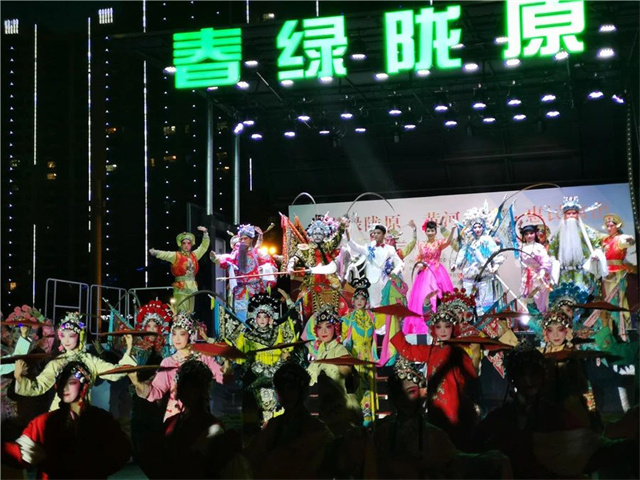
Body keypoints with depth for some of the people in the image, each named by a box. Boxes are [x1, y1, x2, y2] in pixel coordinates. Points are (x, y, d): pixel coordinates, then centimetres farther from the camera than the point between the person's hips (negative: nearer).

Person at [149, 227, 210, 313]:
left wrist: (205, 233, 16)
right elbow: (166, 255, -17)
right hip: (181, 288, -5)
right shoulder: (176, 255, -1)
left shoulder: (194, 255, 14)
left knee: (190, 312, 10)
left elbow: (204, 246, 22)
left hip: (192, 287, 5)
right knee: (181, 312, -12)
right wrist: (155, 252, -36)